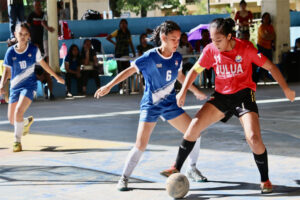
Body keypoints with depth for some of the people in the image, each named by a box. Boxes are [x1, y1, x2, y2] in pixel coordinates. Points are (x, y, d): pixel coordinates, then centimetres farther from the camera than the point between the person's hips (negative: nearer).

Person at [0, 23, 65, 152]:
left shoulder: (33, 50, -4)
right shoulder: (10, 52, -4)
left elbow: (43, 64, 11)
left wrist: (56, 77, 19)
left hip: (29, 85, -3)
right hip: (15, 87, 3)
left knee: (19, 111, -24)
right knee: (12, 119, 7)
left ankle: (17, 141, -10)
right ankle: (27, 122, 42)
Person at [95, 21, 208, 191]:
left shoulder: (177, 58, -3)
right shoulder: (150, 57, -18)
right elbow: (129, 71, -9)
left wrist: (196, 91, 26)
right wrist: (109, 86, -9)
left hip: (170, 104, 5)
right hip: (150, 106, -5)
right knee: (141, 146, -13)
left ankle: (192, 169, 20)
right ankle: (124, 178, 4)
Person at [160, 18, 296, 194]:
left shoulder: (246, 48, -16)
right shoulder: (211, 50, -7)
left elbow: (270, 67, -8)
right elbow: (195, 70, 5)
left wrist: (286, 89, -11)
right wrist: (183, 92, -5)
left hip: (244, 94, -3)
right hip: (221, 95, 4)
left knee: (253, 138, -20)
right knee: (195, 125, -10)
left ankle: (265, 180, 1)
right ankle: (177, 168, 4)